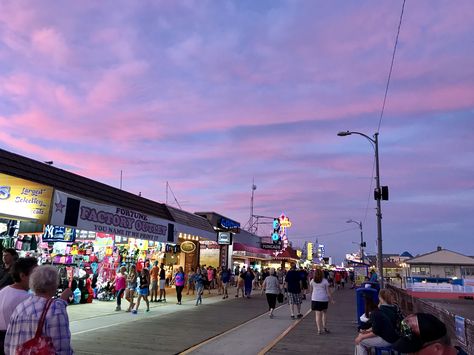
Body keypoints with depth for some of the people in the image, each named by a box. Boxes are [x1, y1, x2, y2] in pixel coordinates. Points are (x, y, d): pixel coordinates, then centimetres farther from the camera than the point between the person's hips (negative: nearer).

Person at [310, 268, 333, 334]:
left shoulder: (312, 281, 0)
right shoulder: (325, 281, -6)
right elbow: (328, 291, -5)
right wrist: (331, 299, 4)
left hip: (315, 299, 1)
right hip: (324, 299, -1)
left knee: (318, 314, 3)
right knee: (324, 313, 19)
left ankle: (319, 329, 2)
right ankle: (324, 326, 13)